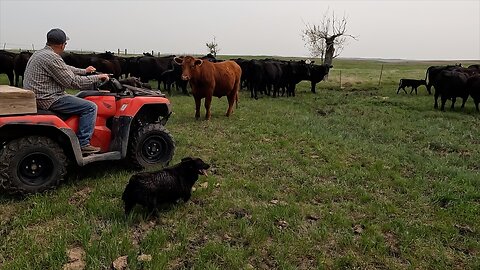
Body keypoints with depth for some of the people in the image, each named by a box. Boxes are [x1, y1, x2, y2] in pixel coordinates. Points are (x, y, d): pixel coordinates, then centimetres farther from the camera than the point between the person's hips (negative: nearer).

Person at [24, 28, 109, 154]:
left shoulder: (38, 54, 15)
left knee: (76, 99, 31)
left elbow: (65, 69, 26)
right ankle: (83, 144, -10)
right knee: (90, 107, -13)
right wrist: (97, 77, -9)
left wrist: (84, 71, 33)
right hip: (47, 100, -11)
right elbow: (73, 82, -18)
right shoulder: (52, 57, -18)